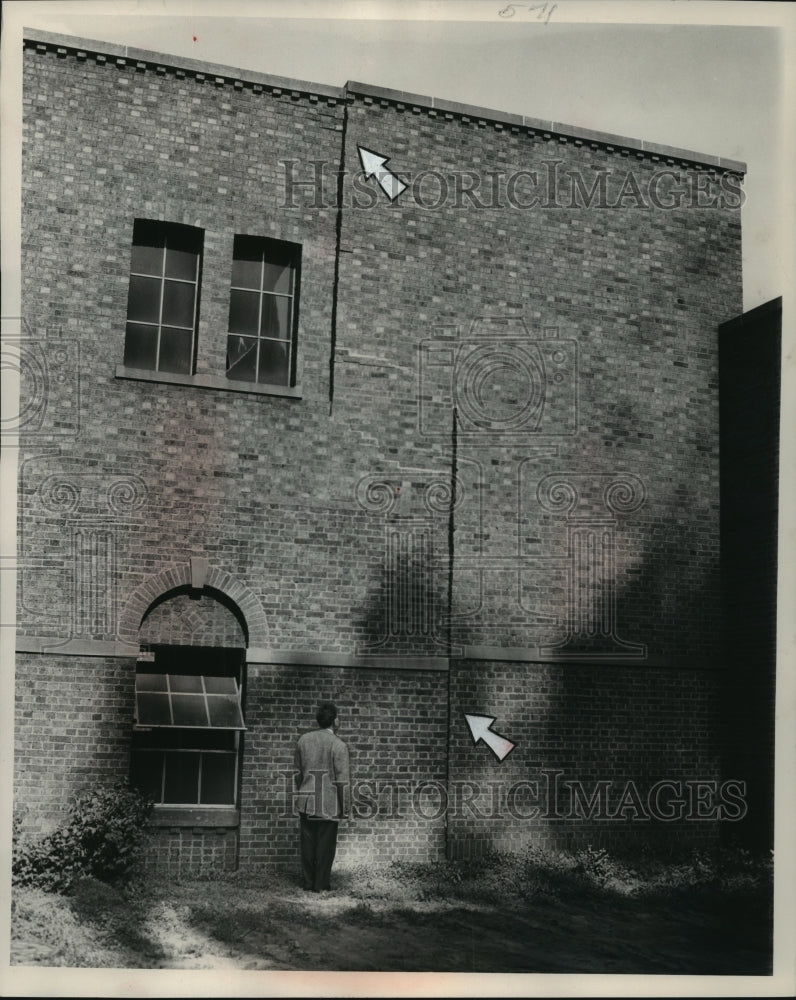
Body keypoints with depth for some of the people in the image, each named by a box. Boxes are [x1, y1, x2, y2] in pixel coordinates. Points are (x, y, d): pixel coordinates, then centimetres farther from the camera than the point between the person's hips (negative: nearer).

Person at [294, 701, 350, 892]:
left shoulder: (303, 740, 3)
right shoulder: (338, 745, -12)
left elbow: (298, 772, 11)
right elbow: (342, 780, -12)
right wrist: (344, 808, -5)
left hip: (306, 802, 5)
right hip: (328, 804, -5)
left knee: (308, 842, 11)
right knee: (325, 844, 5)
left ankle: (308, 882, 18)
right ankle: (320, 884, 10)